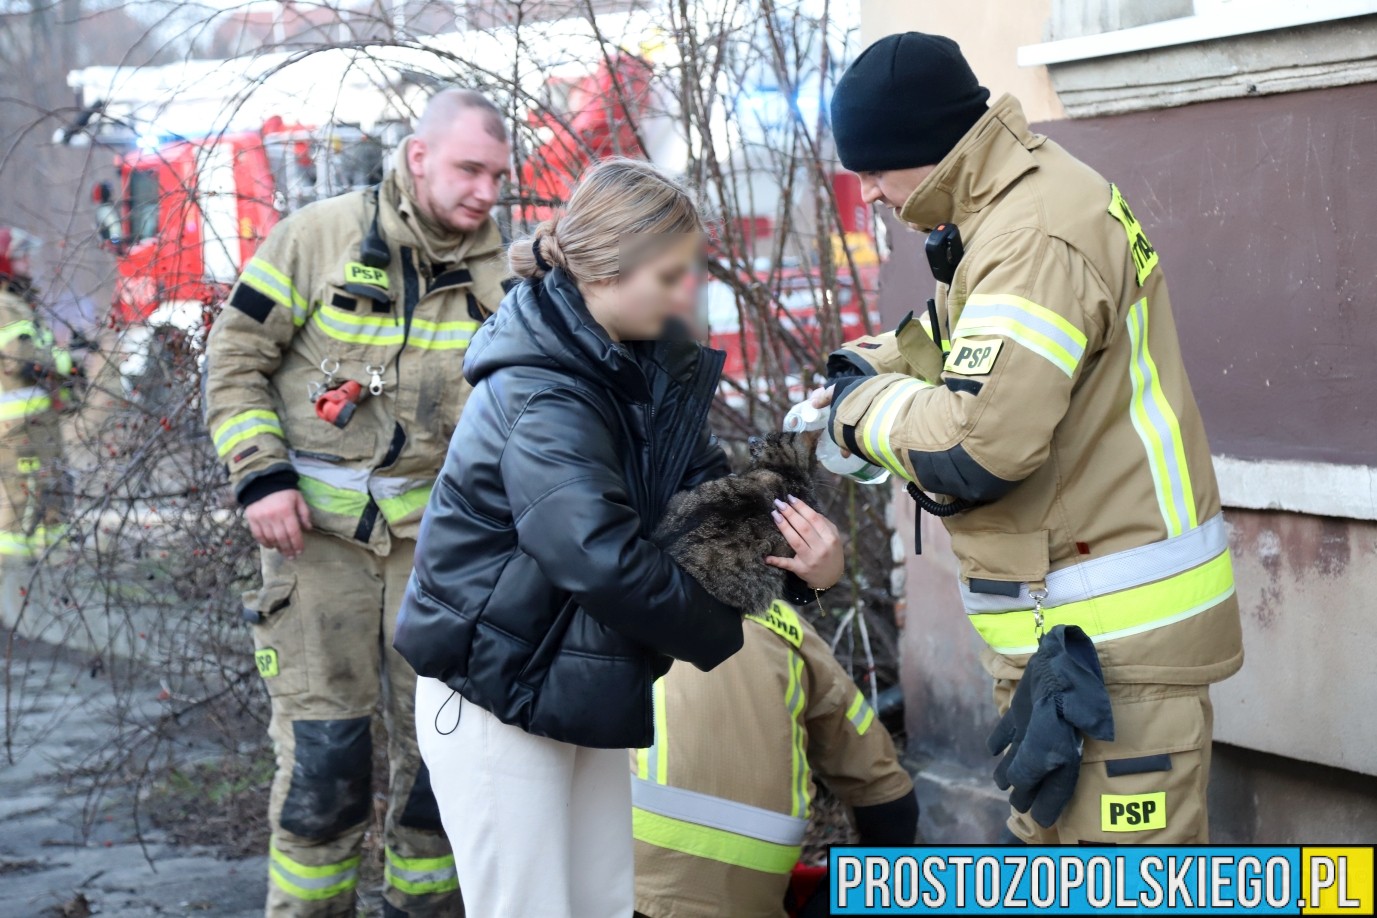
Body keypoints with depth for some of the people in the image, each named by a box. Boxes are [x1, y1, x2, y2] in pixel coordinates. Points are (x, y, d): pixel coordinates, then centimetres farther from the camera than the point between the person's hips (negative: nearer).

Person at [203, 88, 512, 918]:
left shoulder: (502, 270, 4)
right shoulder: (321, 235, -5)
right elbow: (236, 359, -2)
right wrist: (261, 474, -10)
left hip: (438, 536, 3)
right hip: (321, 529, -3)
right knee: (322, 754, -2)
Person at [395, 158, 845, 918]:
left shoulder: (650, 363, 1)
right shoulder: (541, 404, -26)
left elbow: (704, 481, 4)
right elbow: (609, 563, -33)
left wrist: (797, 548, -16)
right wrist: (724, 636, -18)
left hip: (585, 690, 8)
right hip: (496, 701, -8)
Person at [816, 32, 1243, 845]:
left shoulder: (1037, 236, -23)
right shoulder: (1015, 206, 10)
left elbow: (976, 447, -29)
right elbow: (966, 337, 26)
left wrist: (866, 407, -11)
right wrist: (870, 362, 9)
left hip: (1115, 632, -11)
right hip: (1064, 624, 11)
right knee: (1048, 846, 19)